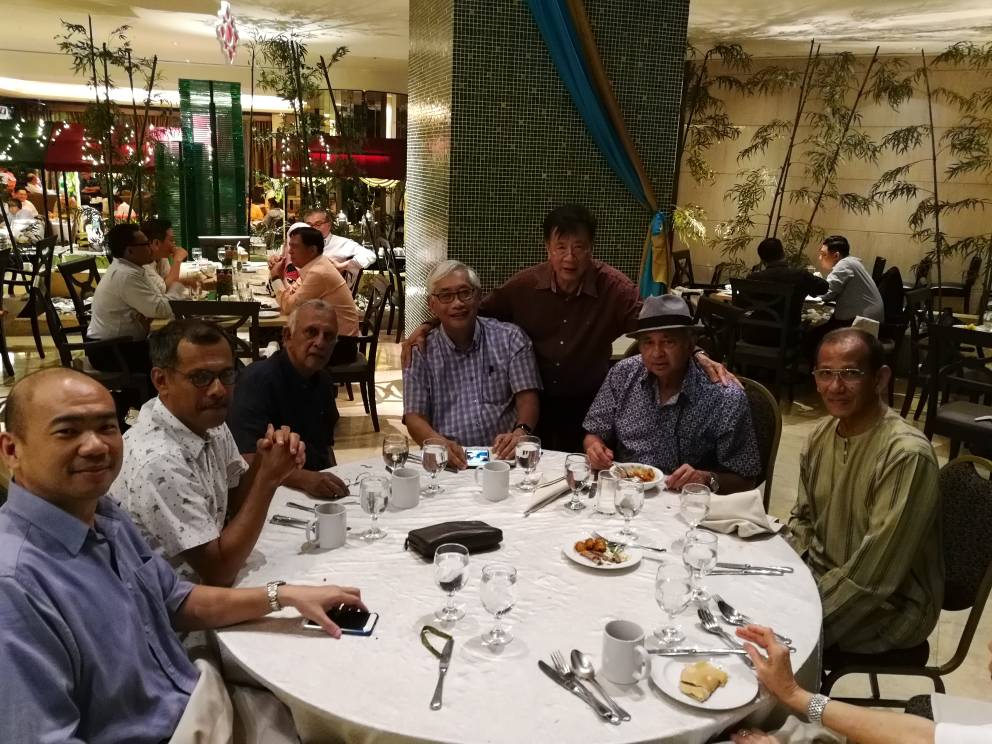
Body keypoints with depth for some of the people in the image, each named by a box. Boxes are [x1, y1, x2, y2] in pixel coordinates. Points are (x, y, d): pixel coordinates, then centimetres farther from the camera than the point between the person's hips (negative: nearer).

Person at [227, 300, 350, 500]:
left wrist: (334, 483, 8)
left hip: (319, 491, 7)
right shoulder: (258, 380, -14)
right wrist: (304, 479, -36)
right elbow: (247, 459, -25)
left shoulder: (323, 381, 11)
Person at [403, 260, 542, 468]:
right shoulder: (420, 351, 9)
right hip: (448, 461, 0)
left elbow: (527, 397, 5)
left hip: (503, 456, 0)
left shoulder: (510, 338, 9)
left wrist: (520, 432, -18)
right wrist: (440, 443, -19)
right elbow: (414, 417, 4)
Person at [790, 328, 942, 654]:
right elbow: (804, 518, 11)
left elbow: (877, 572, -26)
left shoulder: (907, 454, -26)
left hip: (889, 605, -7)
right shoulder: (822, 434, -1)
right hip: (823, 575, 7)